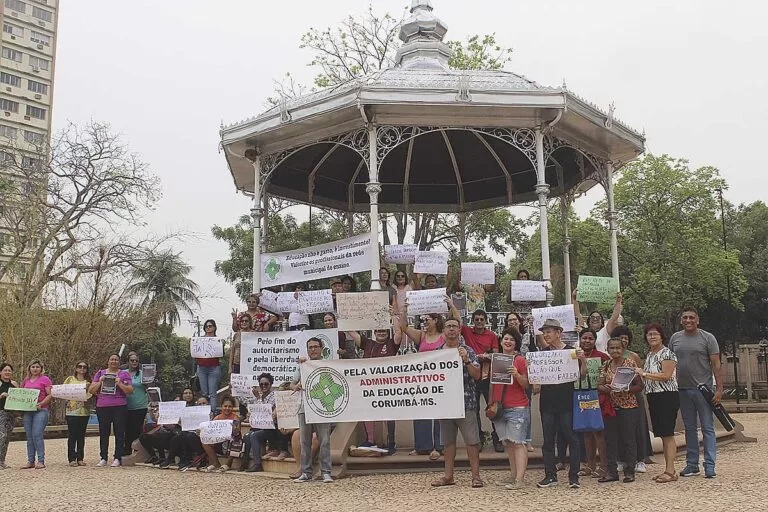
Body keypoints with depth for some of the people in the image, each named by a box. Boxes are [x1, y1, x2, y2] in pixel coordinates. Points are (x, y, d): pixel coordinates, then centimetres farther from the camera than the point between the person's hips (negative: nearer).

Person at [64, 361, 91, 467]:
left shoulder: (89, 381, 10)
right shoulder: (70, 379, 9)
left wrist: (88, 388, -14)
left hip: (84, 412, 2)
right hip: (71, 411, -1)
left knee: (81, 436, 5)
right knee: (72, 436, -3)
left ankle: (80, 458, 10)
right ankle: (72, 459, 1)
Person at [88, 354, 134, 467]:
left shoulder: (124, 374, 7)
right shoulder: (100, 373, 14)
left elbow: (130, 391, 0)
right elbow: (91, 390, 10)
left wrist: (120, 384, -14)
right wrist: (99, 382, -6)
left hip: (119, 407, -2)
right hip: (102, 407, 2)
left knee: (119, 433, -2)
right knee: (103, 433, 4)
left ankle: (117, 458, 1)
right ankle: (103, 458, 10)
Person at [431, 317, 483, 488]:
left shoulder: (467, 350, 0)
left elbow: (477, 375, -7)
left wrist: (466, 360, -20)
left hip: (465, 401, -3)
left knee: (472, 440, -3)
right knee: (448, 440, 11)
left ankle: (476, 476, 4)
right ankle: (448, 476, 19)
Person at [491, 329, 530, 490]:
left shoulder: (520, 360, -2)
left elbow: (526, 385, -5)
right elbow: (492, 384, 20)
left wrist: (517, 375, -20)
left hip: (517, 408, -5)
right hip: (500, 408, 5)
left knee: (517, 443, -7)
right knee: (508, 443, 8)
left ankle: (519, 480, -9)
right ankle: (513, 476, 14)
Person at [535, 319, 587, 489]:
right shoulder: (542, 353, 9)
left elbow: (582, 375, -3)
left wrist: (583, 360, -20)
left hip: (567, 402, -4)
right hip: (547, 403, 4)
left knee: (571, 438, 0)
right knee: (548, 440, 7)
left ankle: (573, 476, 6)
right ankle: (550, 475, 14)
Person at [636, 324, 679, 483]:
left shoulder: (667, 353, -7)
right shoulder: (649, 355, 19)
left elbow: (666, 375, -18)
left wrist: (644, 374, -17)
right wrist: (640, 374, 8)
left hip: (667, 396, -9)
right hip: (653, 397, 9)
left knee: (668, 434, -9)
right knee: (662, 435, 10)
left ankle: (671, 471, -9)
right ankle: (667, 470, 14)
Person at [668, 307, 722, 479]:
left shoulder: (707, 338, -2)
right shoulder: (675, 338, 10)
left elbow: (716, 365, -5)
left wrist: (719, 389, -12)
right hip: (682, 390, 4)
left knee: (708, 428, -1)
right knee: (689, 429, 10)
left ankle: (709, 466, 2)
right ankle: (692, 464, 17)